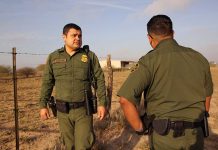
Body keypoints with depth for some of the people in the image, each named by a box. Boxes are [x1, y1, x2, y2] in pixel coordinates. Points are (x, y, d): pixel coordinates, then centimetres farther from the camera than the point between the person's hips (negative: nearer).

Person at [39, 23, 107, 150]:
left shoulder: (90, 56, -1)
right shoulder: (53, 57, 4)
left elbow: (100, 79, -1)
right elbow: (47, 82, 7)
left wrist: (102, 103, -7)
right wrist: (43, 105, 2)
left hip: (83, 109, -2)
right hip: (63, 110, 2)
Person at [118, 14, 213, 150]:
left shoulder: (150, 61, -14)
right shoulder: (199, 58, 1)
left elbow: (125, 99, -23)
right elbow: (207, 97, 11)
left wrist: (140, 128, -9)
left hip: (164, 136, -4)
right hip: (195, 136, 4)